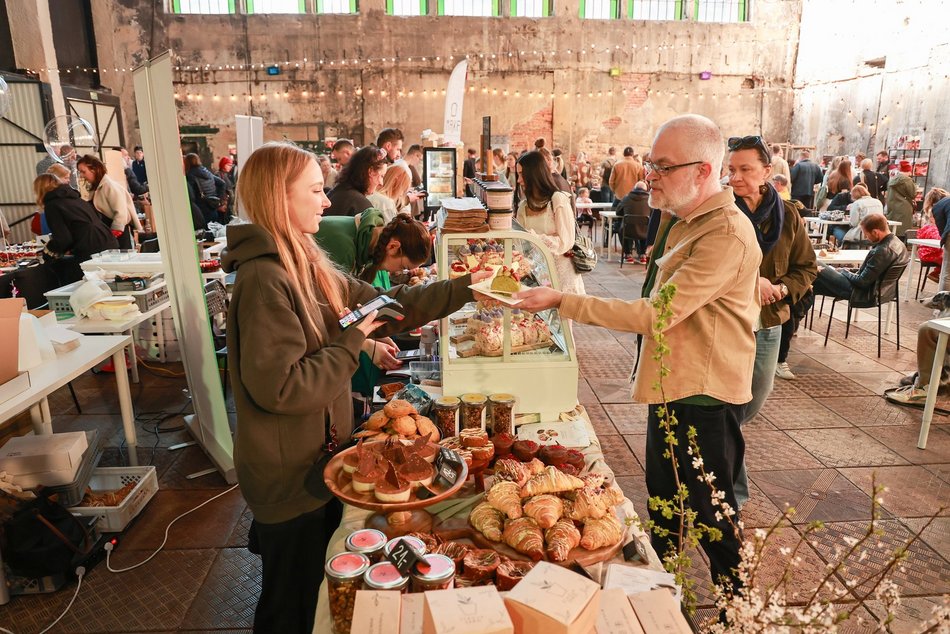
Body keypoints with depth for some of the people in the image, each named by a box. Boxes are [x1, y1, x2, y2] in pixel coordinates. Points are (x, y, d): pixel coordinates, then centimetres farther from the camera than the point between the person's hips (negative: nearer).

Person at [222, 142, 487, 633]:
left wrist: (464, 289, 2)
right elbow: (280, 387, -28)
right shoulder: (265, 279, -25)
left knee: (318, 587, 27)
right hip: (290, 477, -9)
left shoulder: (305, 265, 4)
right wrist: (351, 341, -18)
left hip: (316, 461, 9)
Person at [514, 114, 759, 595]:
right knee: (662, 502, 23)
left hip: (704, 397, -9)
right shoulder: (683, 220, 8)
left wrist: (562, 301, -27)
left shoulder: (727, 236, -24)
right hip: (671, 385, 9)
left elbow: (655, 314, -30)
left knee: (712, 516, 9)